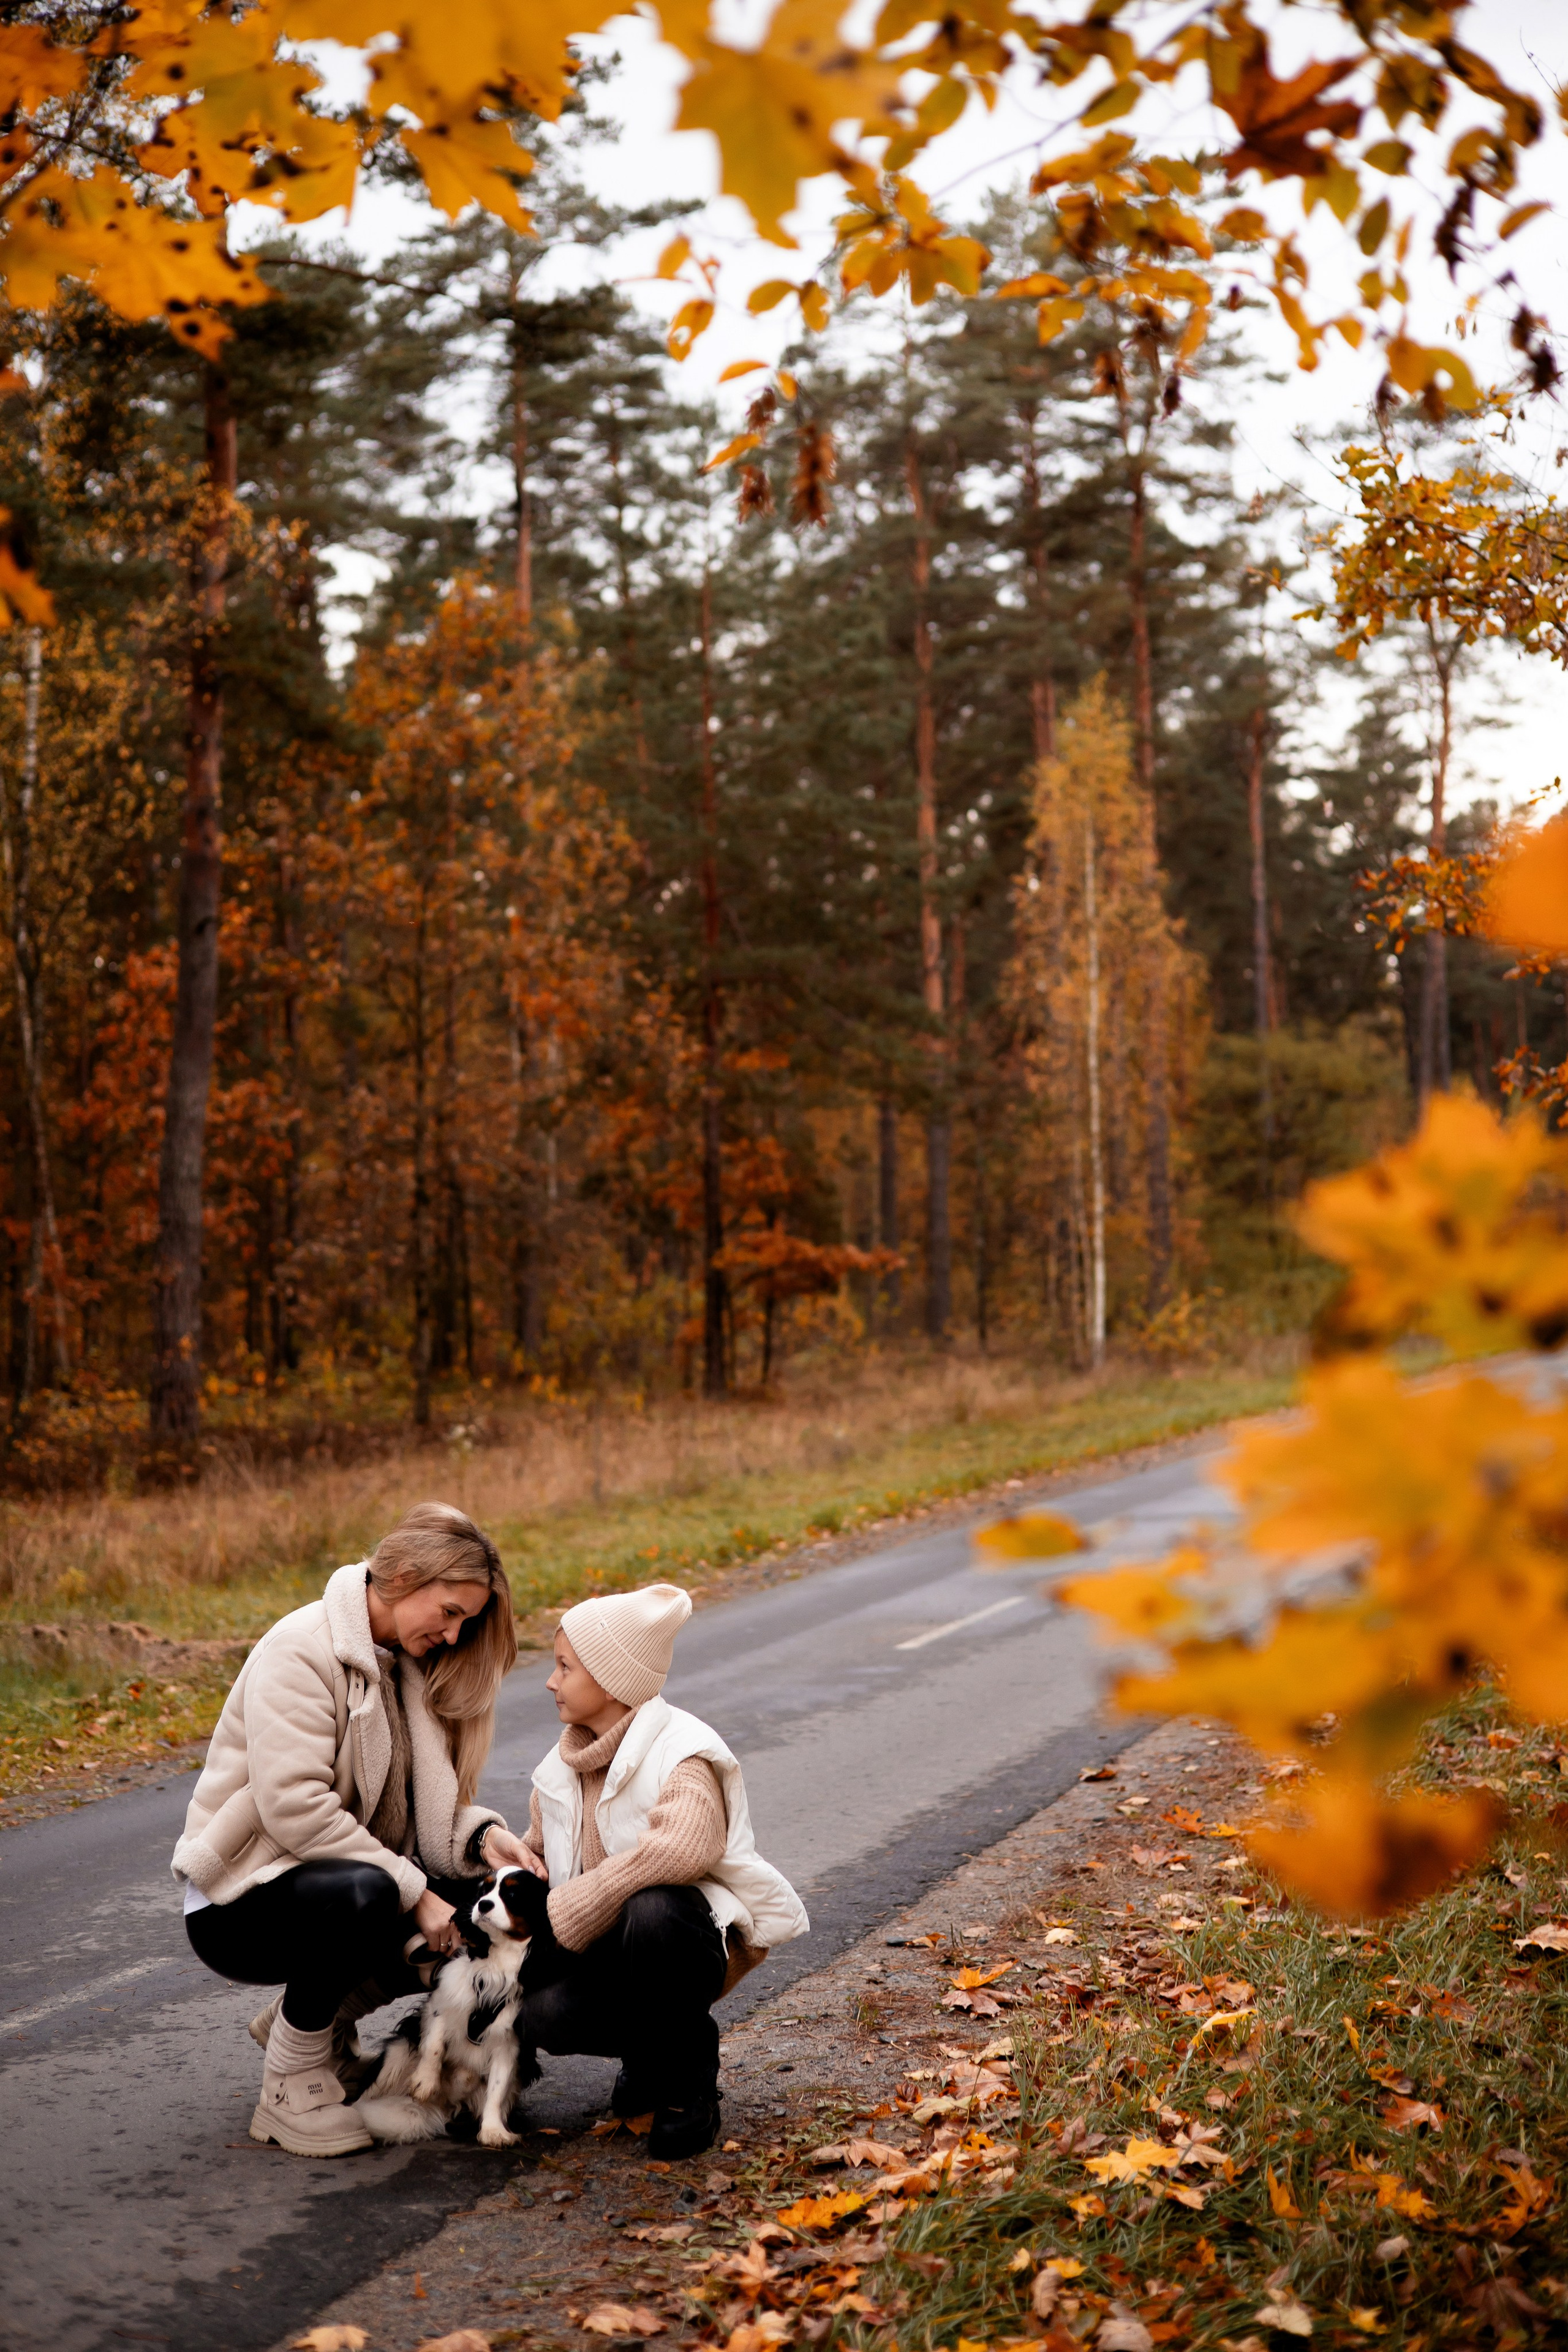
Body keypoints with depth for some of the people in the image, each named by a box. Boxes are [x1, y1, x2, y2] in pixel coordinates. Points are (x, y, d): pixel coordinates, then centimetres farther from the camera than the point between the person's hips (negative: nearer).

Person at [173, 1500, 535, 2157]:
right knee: (359, 1894, -38)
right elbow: (296, 1808, -27)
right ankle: (290, 2089, -14)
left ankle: (323, 2019, 9)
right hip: (240, 1903, -8)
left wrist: (482, 1834, -12)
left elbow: (427, 1805, 10)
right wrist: (413, 1892, -26)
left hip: (352, 1885, 8)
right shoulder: (302, 1648, -17)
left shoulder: (405, 1662, 9)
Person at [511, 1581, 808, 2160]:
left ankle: (688, 2081, -15)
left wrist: (562, 1913, -29)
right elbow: (536, 1851, 21)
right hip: (609, 1946, 6)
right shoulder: (564, 1766, 8)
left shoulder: (681, 1752, -17)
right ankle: (648, 2052, 10)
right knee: (542, 2015, -25)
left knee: (652, 1910, -40)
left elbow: (681, 1849, -36)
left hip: (694, 1937, -6)